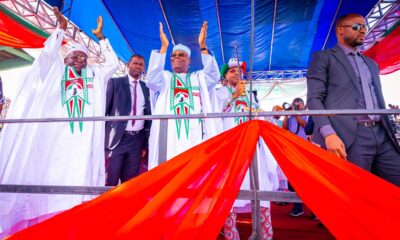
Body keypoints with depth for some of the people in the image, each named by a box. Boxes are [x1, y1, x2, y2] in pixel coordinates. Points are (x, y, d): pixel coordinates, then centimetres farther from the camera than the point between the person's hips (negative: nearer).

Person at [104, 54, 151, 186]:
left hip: (137, 140, 3)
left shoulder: (145, 88, 11)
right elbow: (104, 109, -1)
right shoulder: (115, 82, 3)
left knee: (131, 181, 11)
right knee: (110, 180, 1)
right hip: (117, 138, -3)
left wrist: (145, 144, 8)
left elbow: (147, 115, 10)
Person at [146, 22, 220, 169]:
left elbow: (214, 76, 1)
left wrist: (202, 45, -4)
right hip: (168, 135, 0)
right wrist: (164, 46, -7)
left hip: (194, 136, 1)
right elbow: (151, 80, -4)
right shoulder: (165, 77, 17)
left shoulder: (199, 78, 20)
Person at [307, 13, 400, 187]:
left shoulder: (371, 64, 29)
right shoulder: (323, 57, 7)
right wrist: (329, 133, -20)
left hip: (382, 136, 7)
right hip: (348, 137, -7)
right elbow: (314, 98, -7)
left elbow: (378, 101, 27)